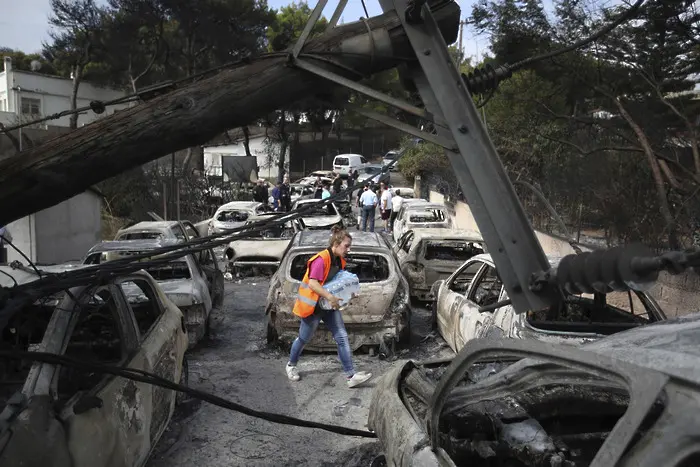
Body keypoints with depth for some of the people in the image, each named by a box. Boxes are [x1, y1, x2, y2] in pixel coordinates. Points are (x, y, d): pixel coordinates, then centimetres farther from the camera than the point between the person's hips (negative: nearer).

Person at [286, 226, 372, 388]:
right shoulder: (321, 259, -23)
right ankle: (291, 365, 38)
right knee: (304, 338, 11)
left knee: (342, 337, -3)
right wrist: (330, 297, -36)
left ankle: (351, 376, -3)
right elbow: (312, 283, -30)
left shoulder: (340, 261, 5)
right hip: (313, 306, -7)